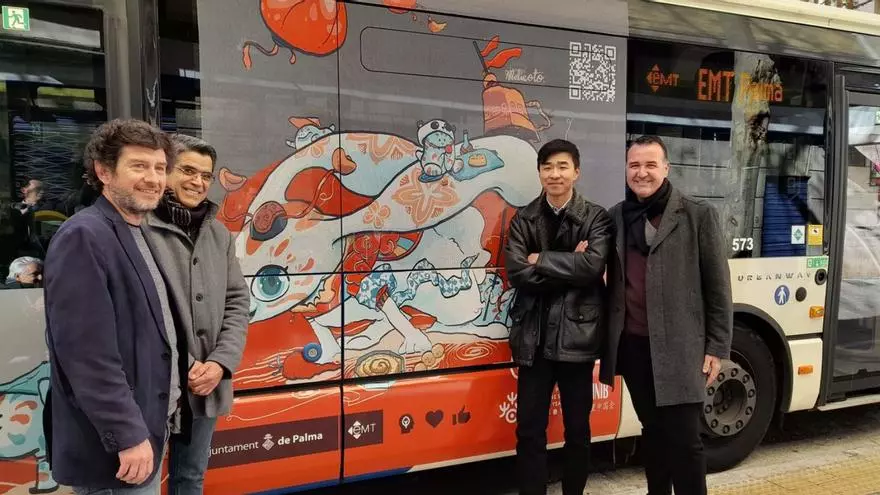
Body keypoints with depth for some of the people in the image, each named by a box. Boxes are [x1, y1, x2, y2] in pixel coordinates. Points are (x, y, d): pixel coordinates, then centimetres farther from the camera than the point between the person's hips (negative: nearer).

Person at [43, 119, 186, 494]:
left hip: (147, 429, 9)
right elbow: (88, 353, -24)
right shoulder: (83, 237, -18)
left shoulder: (141, 236, 10)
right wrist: (128, 434, -22)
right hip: (114, 447, -9)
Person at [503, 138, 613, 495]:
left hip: (577, 334, -1)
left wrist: (541, 260, -10)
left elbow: (593, 265, -16)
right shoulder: (523, 220, 5)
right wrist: (569, 268, -12)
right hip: (534, 336, 1)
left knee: (577, 428, 13)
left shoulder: (596, 218, 1)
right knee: (529, 430, 6)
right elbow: (516, 272, -9)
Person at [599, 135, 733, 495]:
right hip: (632, 345, 4)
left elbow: (717, 286, -3)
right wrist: (610, 337, 1)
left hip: (679, 347, -4)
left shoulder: (698, 215, -3)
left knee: (684, 439, 0)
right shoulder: (617, 216, 8)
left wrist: (717, 347, -4)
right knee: (653, 431, 17)